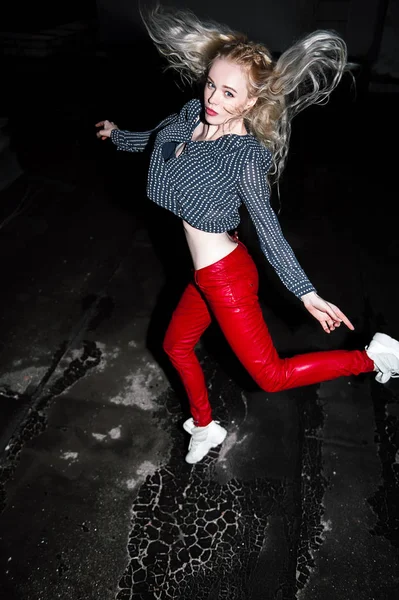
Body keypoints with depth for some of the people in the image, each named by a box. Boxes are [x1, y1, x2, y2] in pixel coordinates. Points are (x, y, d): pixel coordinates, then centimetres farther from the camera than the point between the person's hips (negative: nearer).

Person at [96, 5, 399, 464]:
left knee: (271, 376, -1)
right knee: (176, 346, 21)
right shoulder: (193, 114, 0)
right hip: (206, 276, 8)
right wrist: (116, 135, 40)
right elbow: (157, 138, 22)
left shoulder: (245, 155, -20)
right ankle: (205, 429, 44)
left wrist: (306, 294, -20)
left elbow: (268, 229, -18)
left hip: (225, 277, -8)